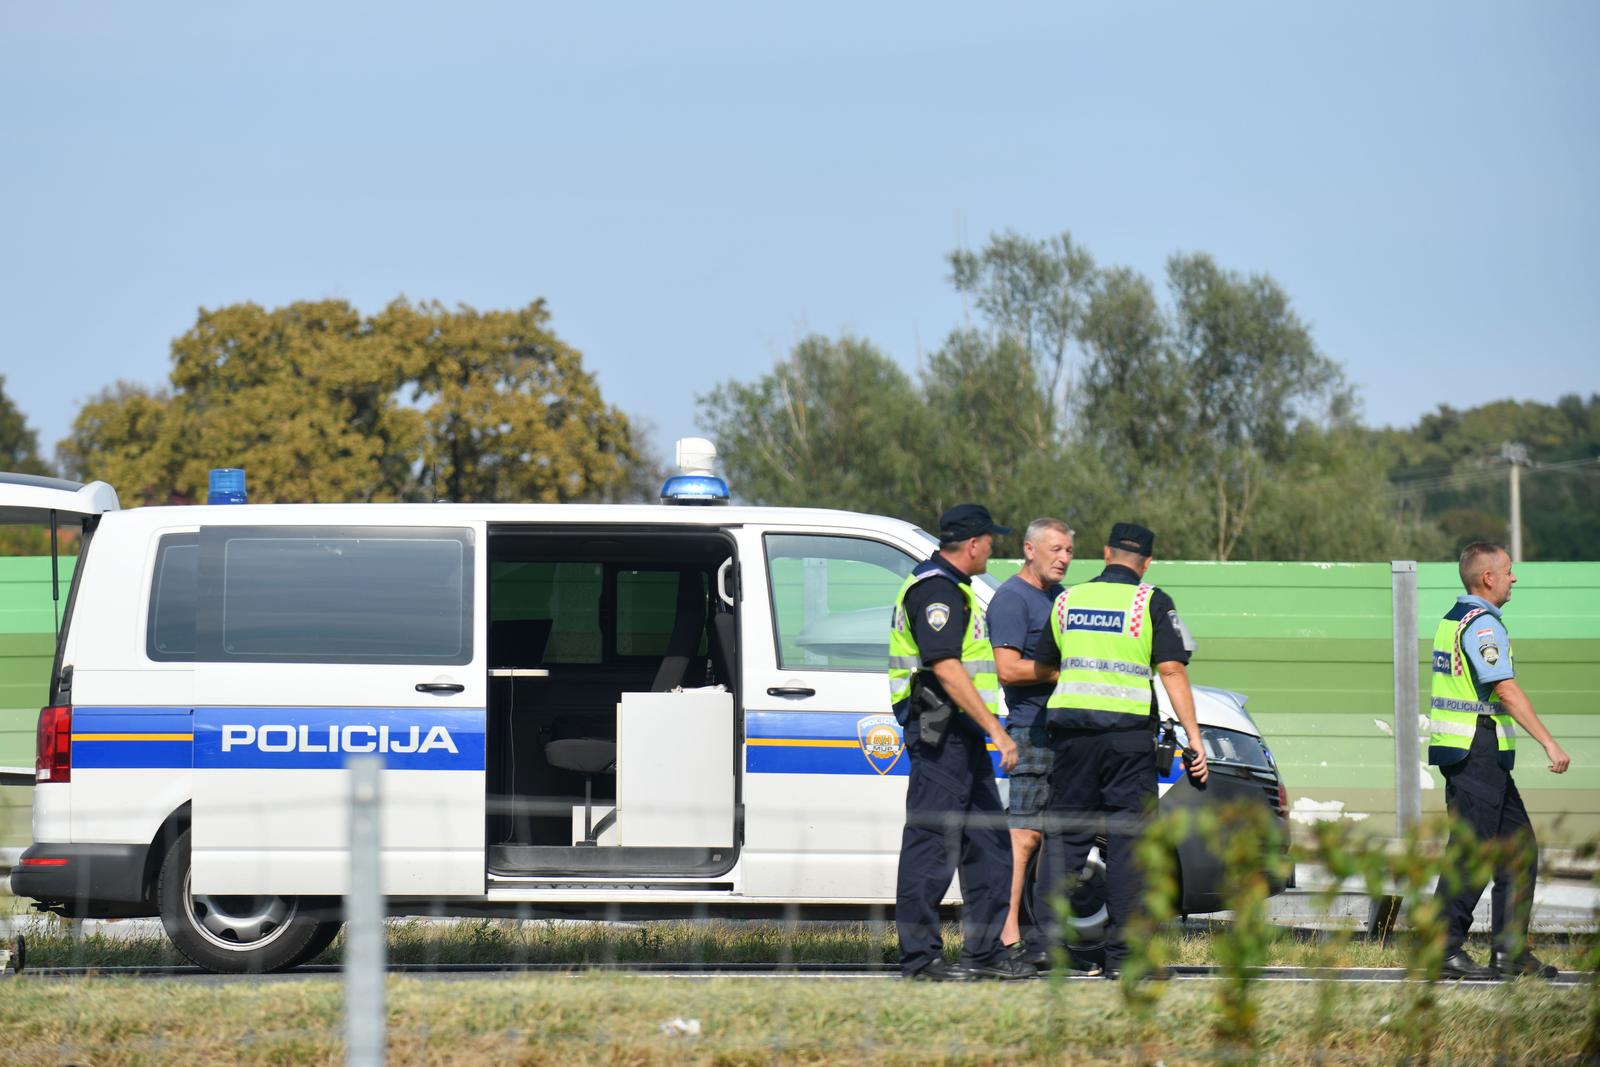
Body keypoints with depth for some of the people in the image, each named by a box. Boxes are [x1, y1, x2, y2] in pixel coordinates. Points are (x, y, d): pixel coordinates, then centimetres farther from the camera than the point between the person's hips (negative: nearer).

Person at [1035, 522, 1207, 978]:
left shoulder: (1068, 600, 12)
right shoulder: (1152, 603, -1)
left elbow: (1044, 666, 19)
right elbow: (1172, 671, -8)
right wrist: (1194, 737, -8)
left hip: (1069, 724, 3)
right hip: (1127, 732, -3)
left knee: (1064, 837, 9)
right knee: (1128, 840, 0)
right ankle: (1123, 953, -3)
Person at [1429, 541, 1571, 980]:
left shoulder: (1453, 620, 17)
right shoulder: (1482, 624, -14)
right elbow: (1506, 690, -22)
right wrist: (1550, 744, -23)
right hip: (1478, 751, -10)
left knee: (1518, 848, 11)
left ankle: (1510, 950, 12)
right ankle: (1446, 950, -6)